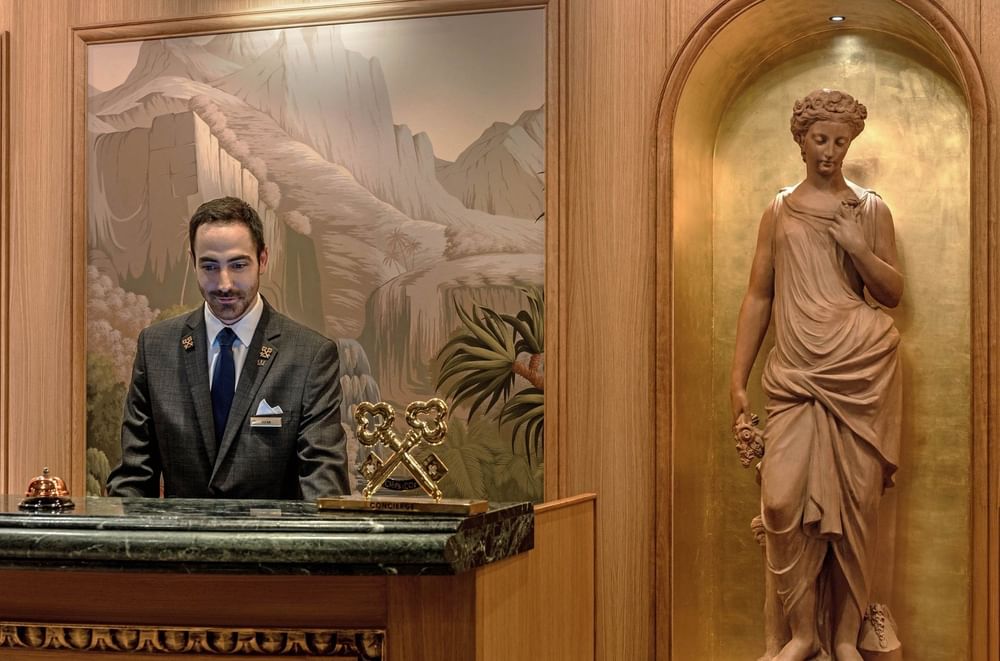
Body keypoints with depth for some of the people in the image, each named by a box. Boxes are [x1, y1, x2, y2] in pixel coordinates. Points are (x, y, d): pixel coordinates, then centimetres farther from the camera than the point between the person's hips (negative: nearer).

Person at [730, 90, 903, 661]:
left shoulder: (870, 209, 9)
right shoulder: (780, 211, 12)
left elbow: (893, 292, 8)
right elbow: (758, 297, 11)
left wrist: (857, 247, -9)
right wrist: (738, 379, 5)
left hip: (862, 371, -1)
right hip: (796, 376, 1)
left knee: (855, 501, 0)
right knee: (783, 499, -11)